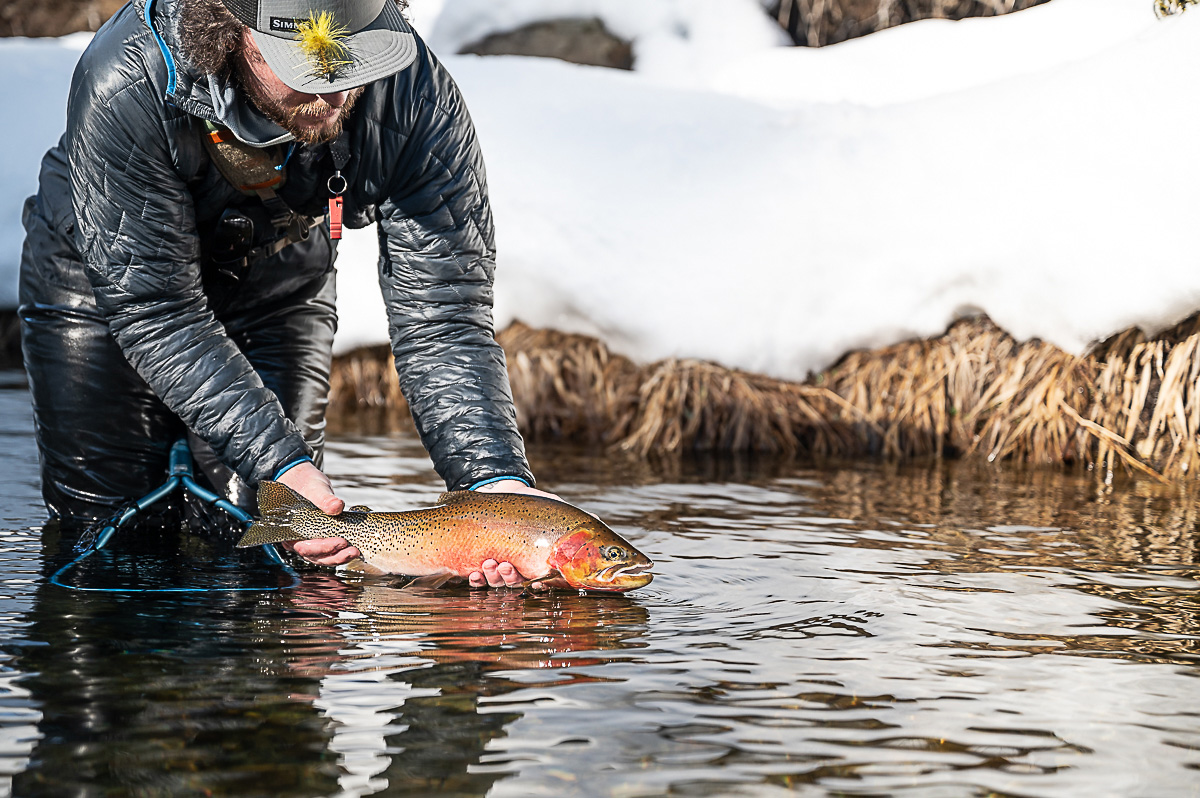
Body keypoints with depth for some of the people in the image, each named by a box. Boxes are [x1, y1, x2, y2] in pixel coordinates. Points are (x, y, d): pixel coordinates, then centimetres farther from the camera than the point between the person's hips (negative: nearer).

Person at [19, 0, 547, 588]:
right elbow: (153, 311, -35)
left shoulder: (418, 97, -33)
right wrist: (280, 462, -42)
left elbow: (440, 313, -29)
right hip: (103, 286, -2)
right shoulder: (126, 89, -39)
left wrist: (495, 477, -44)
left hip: (278, 292, 2)